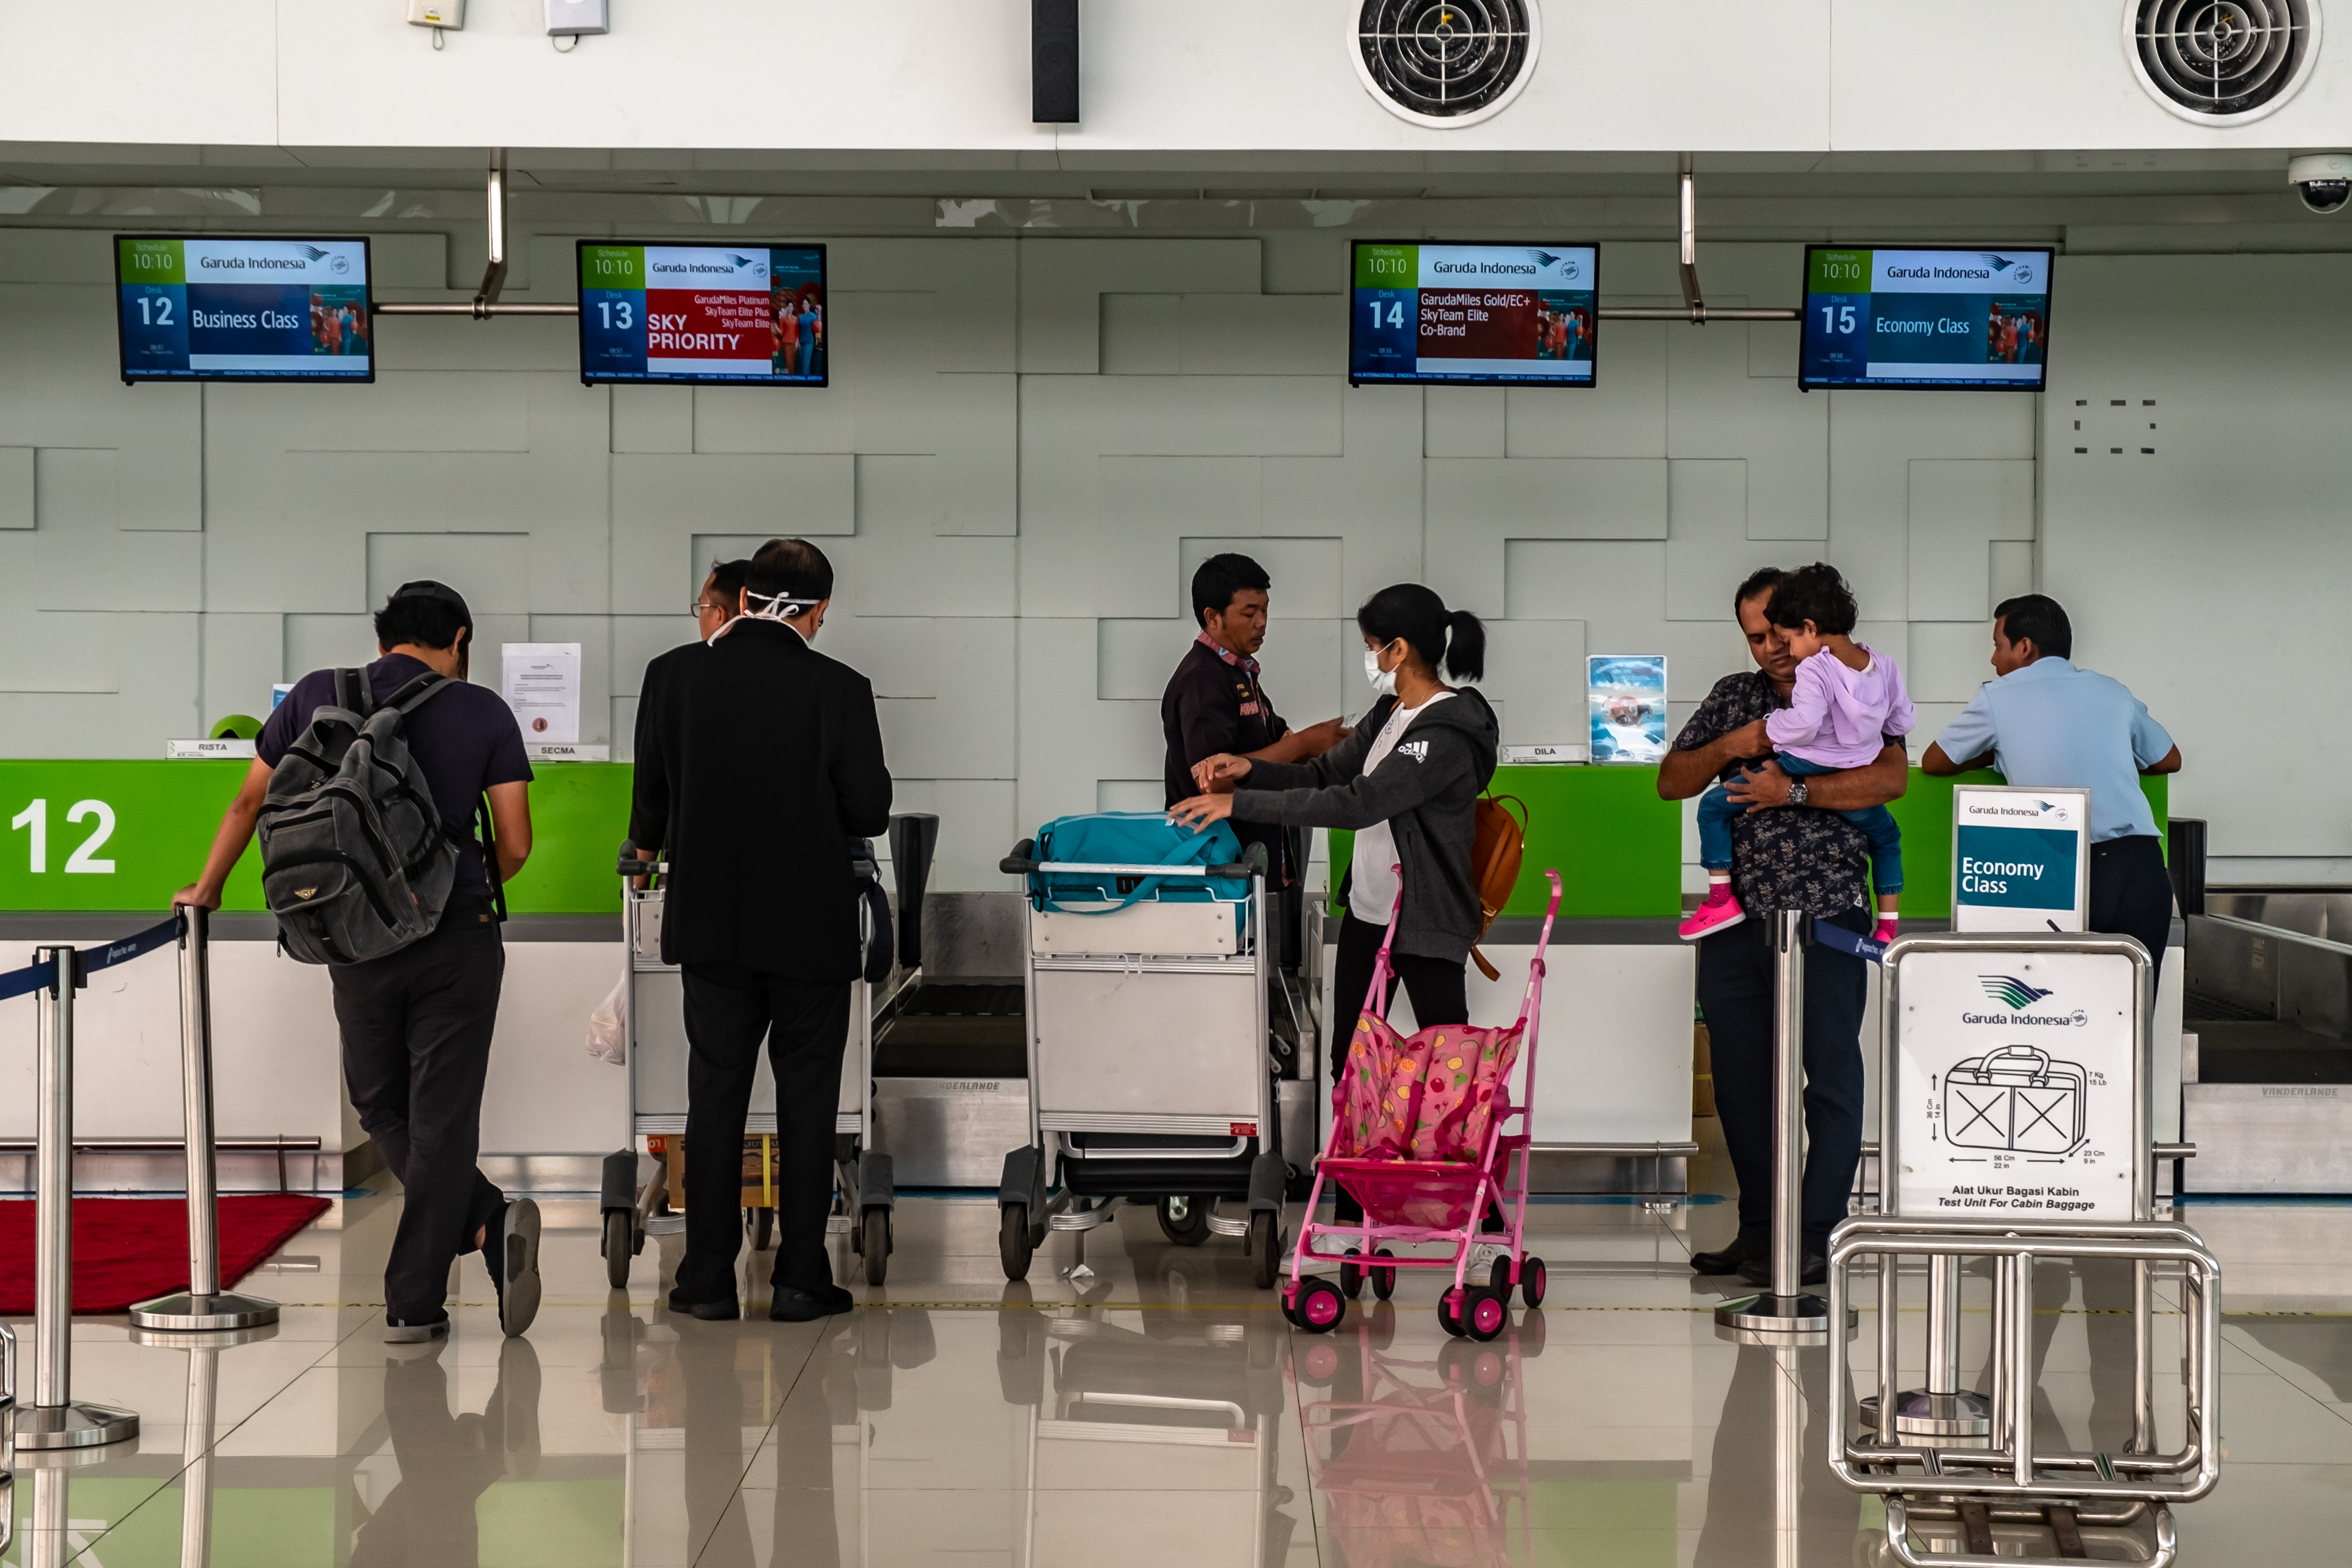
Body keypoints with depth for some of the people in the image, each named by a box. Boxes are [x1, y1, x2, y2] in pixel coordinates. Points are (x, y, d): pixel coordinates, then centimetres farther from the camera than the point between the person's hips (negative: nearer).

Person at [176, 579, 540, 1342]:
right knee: (441, 1117, 4)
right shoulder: (482, 711, -1)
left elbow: (249, 804, 13)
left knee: (383, 1109, 15)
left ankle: (488, 1222, -3)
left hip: (356, 940, 1)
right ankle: (413, 1303, 1)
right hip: (456, 937, -1)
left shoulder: (317, 697, 4)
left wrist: (206, 890, 28)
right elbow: (515, 843, -4)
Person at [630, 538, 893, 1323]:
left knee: (715, 1095, 9)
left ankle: (709, 1278, 11)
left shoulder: (675, 678, -4)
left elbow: (652, 796, 4)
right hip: (812, 927, -2)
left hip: (712, 925, 2)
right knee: (807, 1099, 6)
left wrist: (650, 843, 27)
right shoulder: (839, 690, -11)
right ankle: (801, 1279, 8)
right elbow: (869, 811, -9)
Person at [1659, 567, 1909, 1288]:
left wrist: (1795, 790, -18)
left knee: (1830, 1075, -4)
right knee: (1741, 1077, 9)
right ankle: (1760, 1231, 18)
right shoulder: (1734, 697, 15)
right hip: (1738, 917, 5)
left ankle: (1816, 1238, -1)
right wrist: (1728, 749, -6)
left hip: (1826, 913, -5)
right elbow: (1670, 781, 12)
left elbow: (1891, 777, -14)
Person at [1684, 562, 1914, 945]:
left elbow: (1804, 723, -30)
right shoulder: (1884, 667, 3)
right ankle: (1888, 926, 29)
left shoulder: (1814, 670, -17)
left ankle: (1721, 898, 3)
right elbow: (1906, 720, 11)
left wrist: (1770, 730, -12)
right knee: (1887, 835, 33)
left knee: (1713, 806, 6)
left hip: (1805, 769, -6)